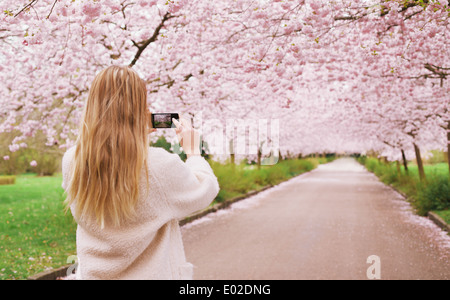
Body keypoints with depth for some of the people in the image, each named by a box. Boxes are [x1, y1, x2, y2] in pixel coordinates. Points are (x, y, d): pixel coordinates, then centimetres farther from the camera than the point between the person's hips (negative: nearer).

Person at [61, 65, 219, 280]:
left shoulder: (71, 162, -13)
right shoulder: (161, 165, -26)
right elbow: (206, 191, -8)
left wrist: (139, 137, 9)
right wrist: (193, 151, 6)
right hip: (154, 273, -3)